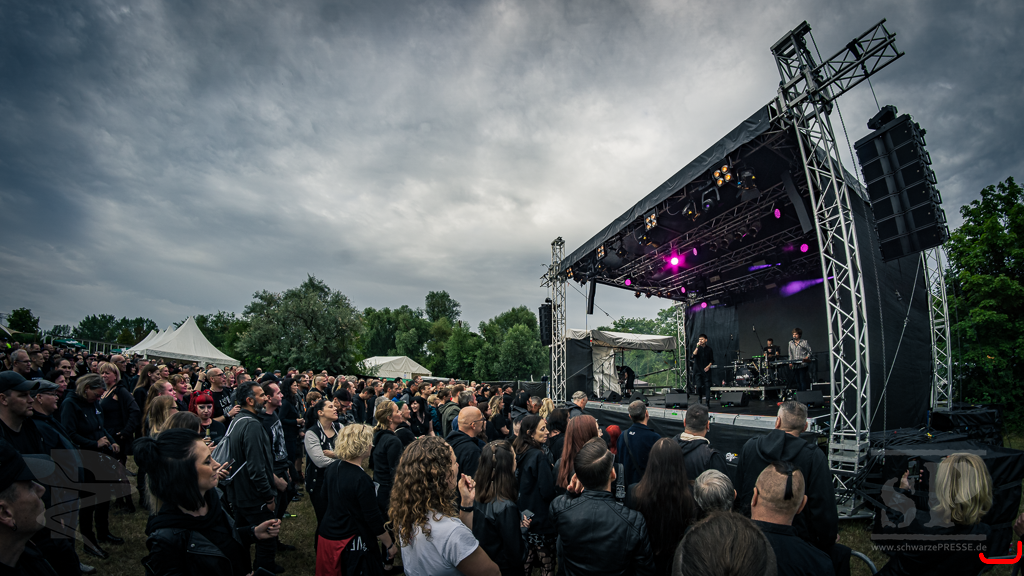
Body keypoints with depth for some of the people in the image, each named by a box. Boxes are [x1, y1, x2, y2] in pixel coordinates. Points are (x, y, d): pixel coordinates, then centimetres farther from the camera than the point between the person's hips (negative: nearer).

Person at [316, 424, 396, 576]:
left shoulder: (332, 467, -4)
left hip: (326, 535, 8)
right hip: (349, 543, -8)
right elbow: (373, 518, -21)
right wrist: (390, 545, -9)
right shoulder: (361, 480, -27)